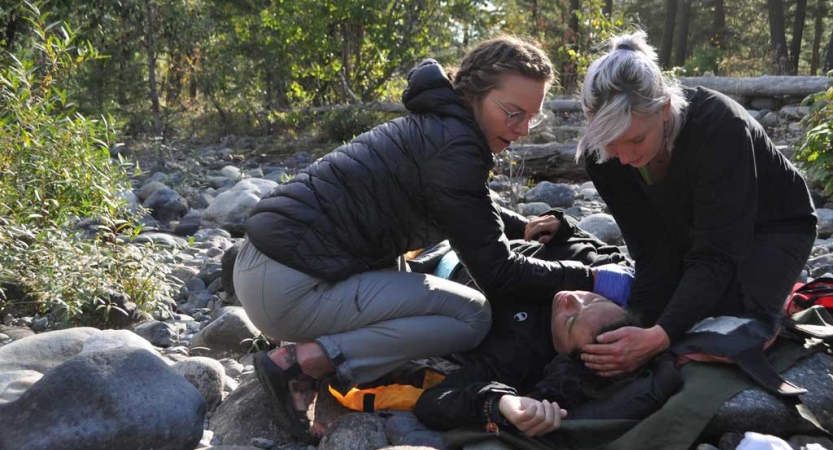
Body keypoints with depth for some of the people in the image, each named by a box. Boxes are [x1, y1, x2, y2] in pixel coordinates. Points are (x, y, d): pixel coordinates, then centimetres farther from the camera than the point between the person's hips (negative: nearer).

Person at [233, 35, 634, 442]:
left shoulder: (437, 126, 13)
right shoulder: (454, 149, -15)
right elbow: (497, 277, -11)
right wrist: (590, 279, -4)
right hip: (289, 286, -10)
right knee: (472, 317, -5)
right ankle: (304, 360, -8)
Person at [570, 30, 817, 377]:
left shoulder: (719, 126, -39)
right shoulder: (601, 156, -25)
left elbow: (717, 255, -40)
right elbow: (651, 250, -22)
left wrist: (660, 336, -53)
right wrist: (640, 326, -36)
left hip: (773, 226, -4)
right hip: (690, 231, 4)